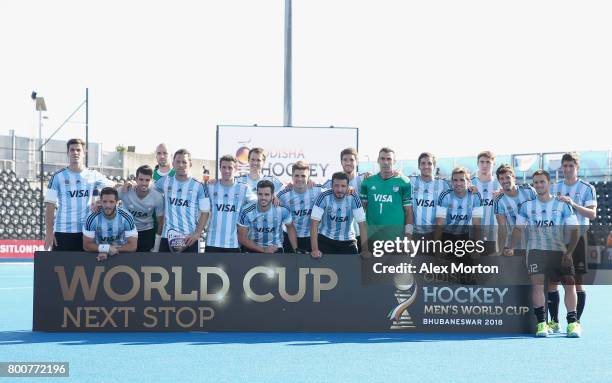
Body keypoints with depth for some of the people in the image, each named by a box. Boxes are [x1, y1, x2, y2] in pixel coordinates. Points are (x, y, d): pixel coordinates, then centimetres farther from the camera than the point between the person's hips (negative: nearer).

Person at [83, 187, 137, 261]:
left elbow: (132, 246, -12)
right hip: (99, 256, -1)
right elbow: (86, 245, -7)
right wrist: (107, 248, -19)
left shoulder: (126, 217, -13)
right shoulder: (92, 218, -11)